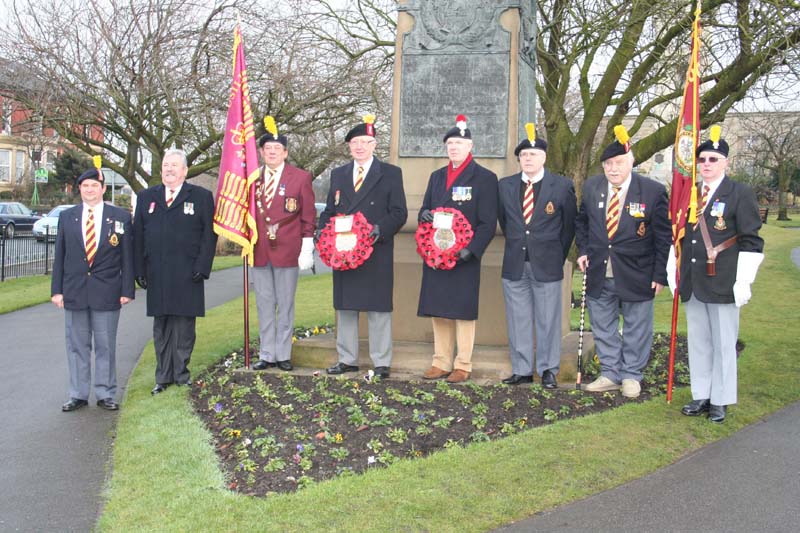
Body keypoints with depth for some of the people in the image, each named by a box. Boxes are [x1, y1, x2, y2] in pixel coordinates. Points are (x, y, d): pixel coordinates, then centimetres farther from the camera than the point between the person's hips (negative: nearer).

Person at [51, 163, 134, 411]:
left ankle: (105, 394, 16)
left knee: (106, 346, 6)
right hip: (74, 292, 2)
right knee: (77, 346, 8)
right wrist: (56, 289, 2)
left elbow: (127, 257, 1)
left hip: (107, 293, -2)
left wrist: (127, 290, -4)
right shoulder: (66, 217, 7)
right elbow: (59, 256, 8)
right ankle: (78, 395, 18)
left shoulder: (121, 217, 2)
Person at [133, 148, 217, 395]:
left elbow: (209, 235, -1)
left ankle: (181, 374, 12)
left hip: (187, 276, -3)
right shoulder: (146, 197, 14)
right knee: (161, 328, 8)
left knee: (184, 326, 2)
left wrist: (202, 268, -9)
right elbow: (138, 236, 12)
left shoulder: (201, 197, 4)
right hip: (157, 276, 3)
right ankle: (163, 376, 15)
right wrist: (139, 269, 4)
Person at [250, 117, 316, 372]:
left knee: (285, 306, 4)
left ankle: (283, 355, 13)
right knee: (264, 306, 8)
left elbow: (308, 217, -1)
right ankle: (267, 354, 16)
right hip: (259, 252, 3)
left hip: (287, 252, -3)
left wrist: (307, 250, -6)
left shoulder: (301, 177, 1)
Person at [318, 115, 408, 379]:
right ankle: (347, 359, 20)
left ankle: (382, 362, 8)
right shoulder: (338, 174, 16)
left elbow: (399, 213, -2)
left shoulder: (391, 174, 3)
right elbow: (329, 211, 19)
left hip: (376, 253, -4)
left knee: (378, 308, 0)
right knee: (344, 307, 10)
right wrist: (325, 231, -1)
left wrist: (380, 229, -19)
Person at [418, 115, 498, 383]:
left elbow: (488, 222, -7)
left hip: (465, 257, -5)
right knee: (438, 311, 9)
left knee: (463, 311, 1)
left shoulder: (485, 178, -2)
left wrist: (470, 250, -19)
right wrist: (425, 215, -5)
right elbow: (425, 210, 20)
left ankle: (463, 366, 10)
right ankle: (441, 362, 19)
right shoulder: (437, 176, 17)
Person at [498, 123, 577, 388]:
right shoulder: (505, 185, 6)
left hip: (547, 265, -3)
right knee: (518, 320, 8)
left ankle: (548, 370, 15)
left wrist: (558, 256, 7)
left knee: (548, 320, 3)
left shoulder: (562, 186, -1)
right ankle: (522, 370, 18)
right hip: (514, 264, 3)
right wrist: (517, 246, 13)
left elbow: (569, 225, 7)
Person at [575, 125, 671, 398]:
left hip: (636, 275, -3)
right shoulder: (591, 187, 1)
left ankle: (631, 375, 24)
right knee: (603, 327, 13)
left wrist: (660, 274, -9)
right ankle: (610, 374, 26)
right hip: (599, 273, 4)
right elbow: (581, 221, 17)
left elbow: (663, 236, -7)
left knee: (636, 329, 9)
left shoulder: (653, 191, -11)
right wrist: (583, 250, 4)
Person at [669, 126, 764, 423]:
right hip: (693, 284, 5)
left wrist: (743, 282, -12)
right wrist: (673, 273, 14)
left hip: (723, 285, -5)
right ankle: (701, 396, 22)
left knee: (723, 343, 2)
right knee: (698, 342, 12)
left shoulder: (741, 194, -4)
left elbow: (751, 241, -7)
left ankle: (720, 401, 13)